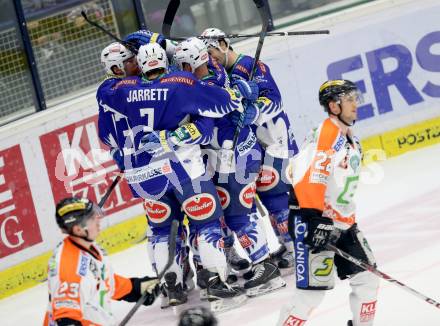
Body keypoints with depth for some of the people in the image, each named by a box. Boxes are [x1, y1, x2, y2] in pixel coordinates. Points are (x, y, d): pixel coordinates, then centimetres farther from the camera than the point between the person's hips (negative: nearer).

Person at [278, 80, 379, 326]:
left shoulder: (351, 139, 15)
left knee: (368, 279, 12)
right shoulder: (326, 134, -17)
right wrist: (315, 218, -32)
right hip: (313, 222, -10)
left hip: (343, 222, 10)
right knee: (313, 291, -14)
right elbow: (308, 178, -28)